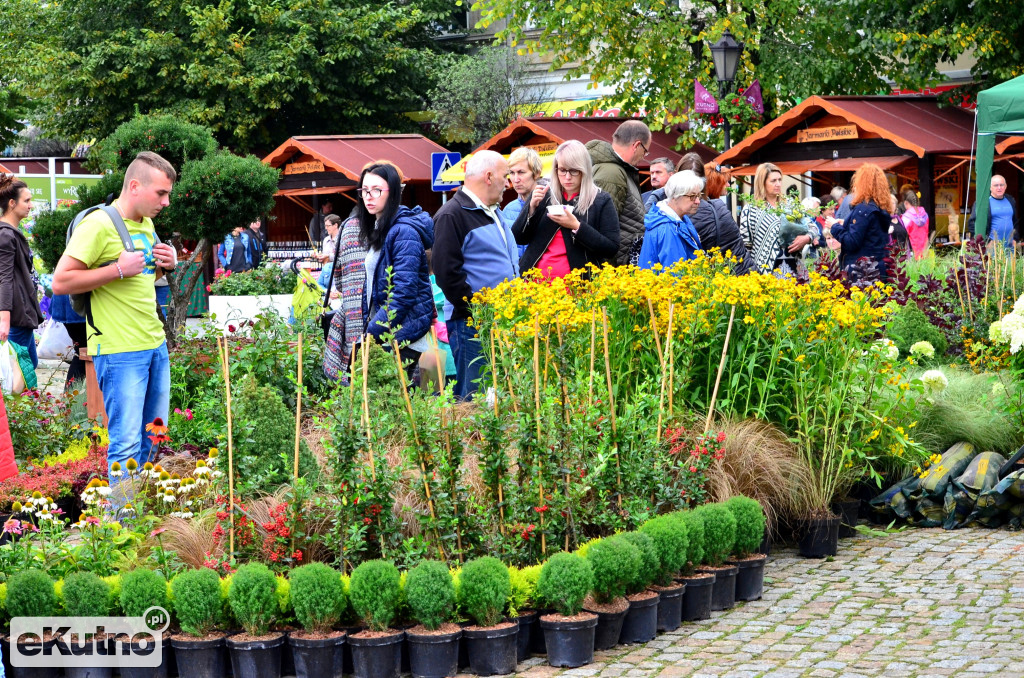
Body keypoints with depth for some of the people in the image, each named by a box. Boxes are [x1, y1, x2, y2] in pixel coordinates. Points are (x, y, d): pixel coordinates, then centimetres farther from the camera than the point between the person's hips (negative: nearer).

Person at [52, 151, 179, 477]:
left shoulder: (146, 224, 14)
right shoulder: (98, 224, -12)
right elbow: (61, 282, -16)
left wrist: (167, 263, 8)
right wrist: (119, 269, -20)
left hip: (155, 344, 9)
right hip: (120, 351, -9)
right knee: (127, 444, -8)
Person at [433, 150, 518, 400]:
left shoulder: (493, 212, 20)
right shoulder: (452, 215, -9)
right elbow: (447, 273, -16)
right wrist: (476, 311, -18)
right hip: (472, 323, -9)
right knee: (473, 397, -7)